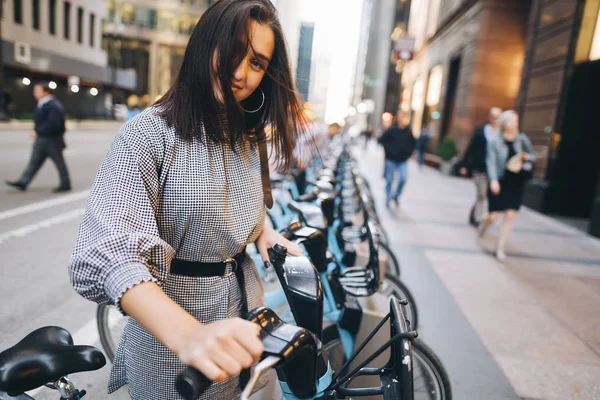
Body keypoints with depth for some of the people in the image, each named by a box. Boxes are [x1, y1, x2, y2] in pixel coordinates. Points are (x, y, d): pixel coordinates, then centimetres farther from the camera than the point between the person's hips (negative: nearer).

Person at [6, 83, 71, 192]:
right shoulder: (41, 105, 12)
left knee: (59, 163, 2)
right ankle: (22, 183, 9)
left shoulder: (54, 106, -18)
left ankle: (65, 184, 13)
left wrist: (38, 131, -20)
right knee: (34, 161, 8)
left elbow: (52, 124, -25)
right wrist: (36, 131, 7)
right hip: (41, 139, 9)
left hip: (52, 140, -9)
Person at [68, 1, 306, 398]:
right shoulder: (149, 134, -19)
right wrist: (189, 334, -45)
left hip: (243, 311, 6)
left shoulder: (250, 138, 2)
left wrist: (264, 231, -6)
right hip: (168, 325, -6)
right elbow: (109, 254, -30)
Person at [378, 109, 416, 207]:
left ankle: (396, 195, 14)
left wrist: (408, 152, 7)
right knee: (390, 180, 6)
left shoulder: (408, 131, 2)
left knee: (403, 178, -11)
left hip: (403, 160, 2)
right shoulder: (391, 130, -8)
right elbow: (382, 140, -5)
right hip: (391, 160, -2)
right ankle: (388, 200, 20)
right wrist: (388, 150, -7)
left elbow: (413, 143, 16)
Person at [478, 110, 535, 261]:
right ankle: (484, 225, 37)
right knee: (493, 216, 0)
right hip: (499, 182, -2)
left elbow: (533, 157, 14)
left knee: (510, 216, -2)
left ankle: (500, 247, 10)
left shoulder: (522, 139, 4)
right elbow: (491, 161, -11)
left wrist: (527, 157, -10)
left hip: (516, 183, 3)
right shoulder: (495, 141, -4)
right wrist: (493, 180, -24)